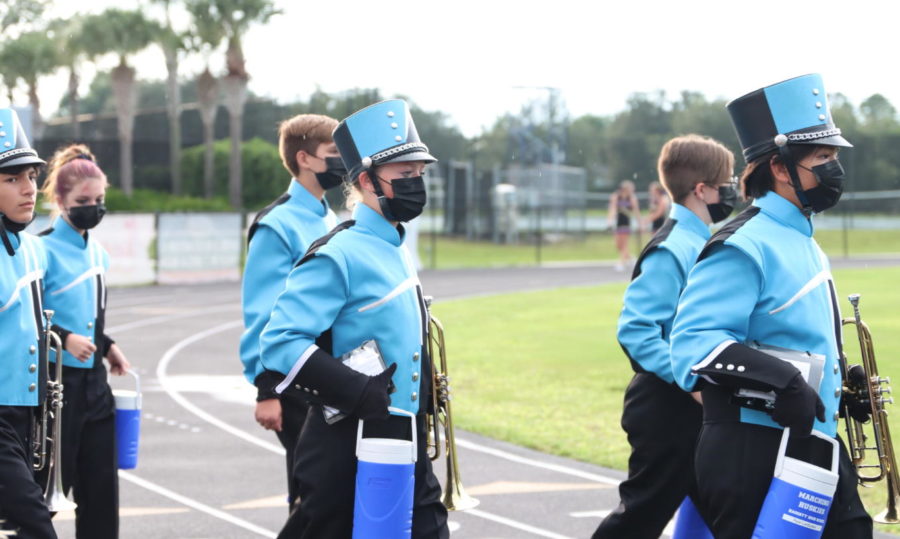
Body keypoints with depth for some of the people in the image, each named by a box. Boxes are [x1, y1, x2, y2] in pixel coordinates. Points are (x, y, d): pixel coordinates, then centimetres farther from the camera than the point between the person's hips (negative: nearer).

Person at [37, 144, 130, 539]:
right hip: (56, 380, -7)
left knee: (101, 484, 7)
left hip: (93, 380, 7)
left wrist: (106, 346, 11)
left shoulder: (98, 253, 13)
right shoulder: (44, 249, -11)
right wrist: (64, 338, -24)